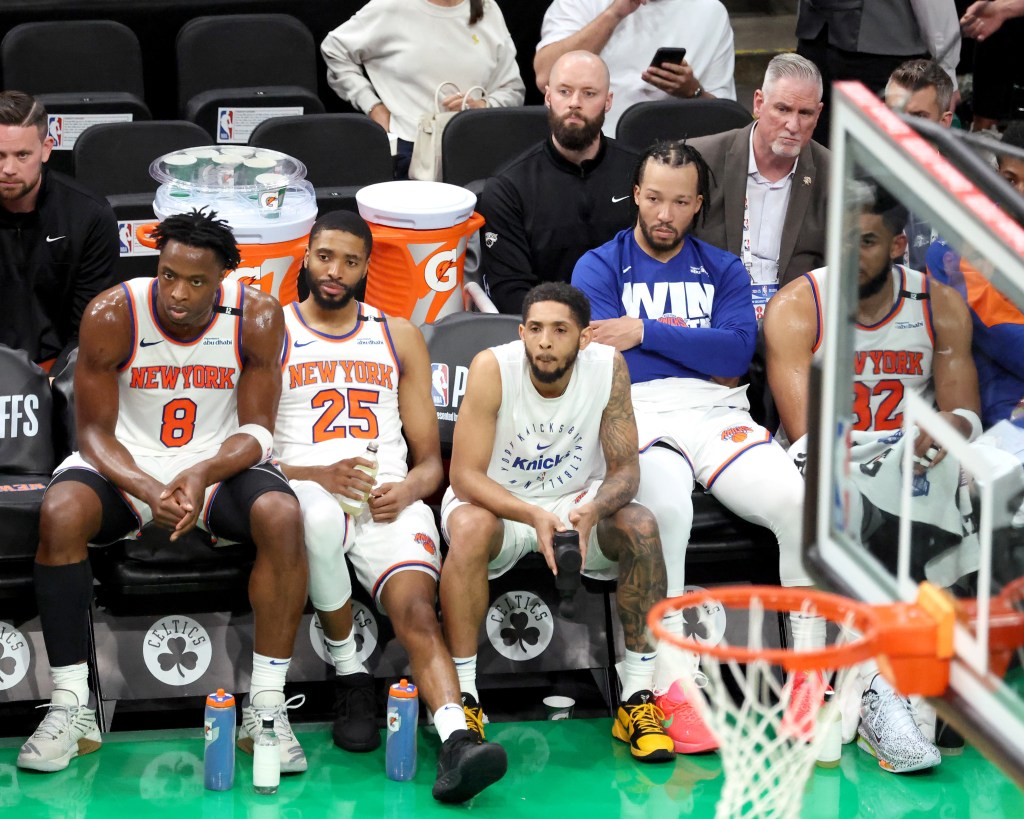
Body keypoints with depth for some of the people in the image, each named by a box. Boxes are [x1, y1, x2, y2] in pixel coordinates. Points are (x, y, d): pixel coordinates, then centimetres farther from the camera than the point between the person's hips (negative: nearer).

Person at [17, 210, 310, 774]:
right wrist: (149, 492, -30)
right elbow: (94, 431, -11)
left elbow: (257, 430, -9)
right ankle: (71, 708, -23)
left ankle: (266, 707, -23)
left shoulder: (257, 318, -13)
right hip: (126, 465, 0)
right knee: (60, 512, -32)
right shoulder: (111, 316, -16)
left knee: (281, 515, -32)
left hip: (219, 462, 0)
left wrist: (204, 473, -31)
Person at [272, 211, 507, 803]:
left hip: (391, 500, 2)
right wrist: (316, 475, -12)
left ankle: (457, 739, -51)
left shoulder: (400, 337, 23)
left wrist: (409, 488, -5)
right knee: (317, 515, -40)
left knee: (416, 609, -29)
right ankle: (350, 676, -19)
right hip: (306, 486, -1)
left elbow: (431, 459, 20)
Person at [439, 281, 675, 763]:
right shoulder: (492, 368, -24)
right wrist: (534, 516, -41)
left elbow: (624, 469, -12)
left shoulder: (608, 368, -16)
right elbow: (465, 475, -24)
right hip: (496, 500, -2)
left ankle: (637, 699, -16)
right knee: (470, 525, -36)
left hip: (576, 500, 3)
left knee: (641, 526, -25)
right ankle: (463, 698, -28)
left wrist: (592, 511, -35)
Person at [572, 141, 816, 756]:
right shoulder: (600, 267, 15)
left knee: (801, 503, -27)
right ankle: (673, 689, -32)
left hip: (718, 416, 3)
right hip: (637, 417, -3)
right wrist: (701, 352, -4)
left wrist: (647, 331, -3)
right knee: (665, 508, -39)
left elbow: (738, 352, 3)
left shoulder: (724, 269, 23)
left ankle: (810, 682, -17)